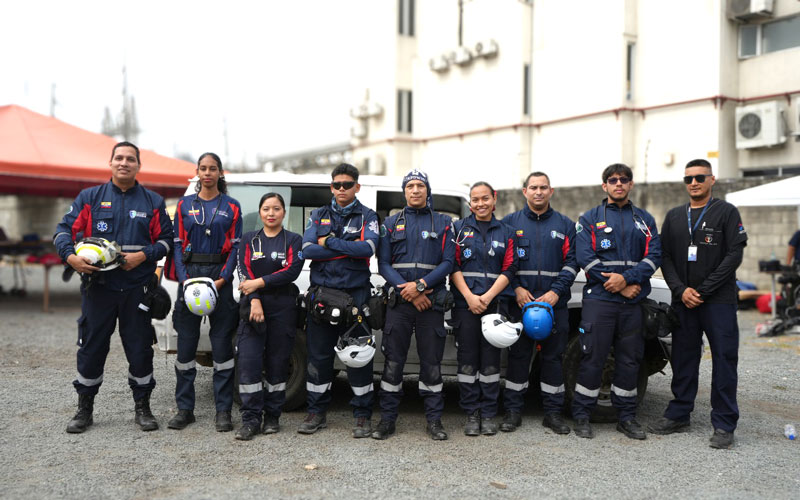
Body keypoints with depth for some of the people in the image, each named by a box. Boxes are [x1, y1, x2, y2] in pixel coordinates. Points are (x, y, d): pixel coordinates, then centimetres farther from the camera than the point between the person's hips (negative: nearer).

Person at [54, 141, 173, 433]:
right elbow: (64, 230, 4)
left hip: (137, 288, 0)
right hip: (98, 286, 0)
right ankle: (85, 408, 21)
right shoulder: (90, 198, 8)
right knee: (91, 347, 6)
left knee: (140, 348, 5)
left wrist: (142, 256, -10)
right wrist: (71, 257, -14)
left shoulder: (153, 202, 9)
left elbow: (166, 239, 6)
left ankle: (142, 407, 19)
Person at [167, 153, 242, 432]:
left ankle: (223, 411, 6)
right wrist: (184, 279, -7)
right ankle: (184, 409, 12)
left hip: (220, 275, -1)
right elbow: (178, 244, 6)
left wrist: (222, 279, -11)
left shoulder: (231, 207, 6)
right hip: (190, 273, 2)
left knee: (222, 342, -1)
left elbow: (235, 247, 2)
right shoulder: (184, 205, 10)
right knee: (186, 341, 2)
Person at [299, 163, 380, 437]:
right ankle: (317, 413, 19)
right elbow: (307, 250, -2)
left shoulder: (367, 216, 7)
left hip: (355, 294, -2)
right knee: (318, 355, 7)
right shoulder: (319, 215, 14)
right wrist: (348, 248, -8)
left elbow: (368, 248, -13)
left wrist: (329, 242, -9)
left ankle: (362, 415, 10)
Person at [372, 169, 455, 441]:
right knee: (393, 360, 2)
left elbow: (448, 262, -1)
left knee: (431, 361, 4)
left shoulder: (443, 223, 9)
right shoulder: (391, 223, 11)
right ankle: (387, 419, 11)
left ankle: (434, 419, 13)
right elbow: (383, 263, 4)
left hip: (431, 301, -1)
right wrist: (406, 289, -10)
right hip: (399, 301, 1)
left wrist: (421, 285, -14)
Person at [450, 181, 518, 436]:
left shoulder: (505, 232, 11)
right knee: (467, 359, 0)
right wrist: (470, 297, -11)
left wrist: (487, 297, -9)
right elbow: (453, 266, 1)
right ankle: (471, 414, 9)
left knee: (491, 359, 2)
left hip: (495, 303, 1)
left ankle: (489, 414, 11)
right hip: (465, 303, -1)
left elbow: (509, 269, 4)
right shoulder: (459, 229, 8)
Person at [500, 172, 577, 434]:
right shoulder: (510, 222, 8)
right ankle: (513, 410, 12)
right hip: (520, 301, -1)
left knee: (553, 356, 5)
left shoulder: (565, 225, 10)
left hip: (555, 302, 1)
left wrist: (556, 292, -9)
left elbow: (571, 262, 4)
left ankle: (553, 412, 14)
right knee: (518, 355, 3)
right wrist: (516, 288, -8)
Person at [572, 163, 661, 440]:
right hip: (598, 299, -3)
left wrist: (627, 278, -14)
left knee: (630, 359, 8)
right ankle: (581, 416, 7)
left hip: (633, 302, 3)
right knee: (593, 358, -3)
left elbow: (654, 255, 3)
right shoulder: (590, 219, 5)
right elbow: (585, 257, -6)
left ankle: (627, 417, 19)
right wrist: (622, 287, -11)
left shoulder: (645, 220, 14)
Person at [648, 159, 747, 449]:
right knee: (683, 359, 9)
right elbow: (665, 257, 8)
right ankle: (678, 415, 20)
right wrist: (681, 290, -7)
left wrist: (702, 290, -12)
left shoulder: (726, 212, 1)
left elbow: (734, 255, -7)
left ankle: (724, 425, 5)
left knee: (724, 360, -2)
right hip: (683, 301, 4)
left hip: (719, 300, -4)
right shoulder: (674, 216, 13)